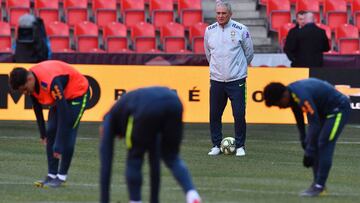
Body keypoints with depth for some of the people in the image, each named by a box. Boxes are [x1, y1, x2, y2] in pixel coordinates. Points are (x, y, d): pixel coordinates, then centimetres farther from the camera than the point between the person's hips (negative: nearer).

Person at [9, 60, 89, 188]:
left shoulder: (51, 82, -41)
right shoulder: (31, 82, -16)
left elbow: (63, 113, -40)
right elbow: (37, 107, 2)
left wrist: (58, 146, -39)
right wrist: (43, 134, 7)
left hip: (77, 92, -8)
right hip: (61, 95, 8)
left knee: (67, 135, -16)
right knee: (50, 133, -1)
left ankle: (61, 176, -8)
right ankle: (52, 176, 2)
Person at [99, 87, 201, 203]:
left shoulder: (110, 120, 36)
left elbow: (106, 164, 31)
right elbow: (154, 160, 48)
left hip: (147, 109, -5)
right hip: (174, 103, 5)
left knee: (134, 160, 21)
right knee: (171, 158, 25)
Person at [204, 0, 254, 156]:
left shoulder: (240, 30, -5)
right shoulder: (209, 30, 4)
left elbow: (249, 52, 8)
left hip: (236, 80, -3)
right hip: (216, 79, 3)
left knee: (239, 114, -6)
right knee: (214, 114, 3)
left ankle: (240, 146, 7)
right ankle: (216, 145, 16)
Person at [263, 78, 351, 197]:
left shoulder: (302, 96, -33)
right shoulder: (292, 94, -4)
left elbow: (314, 124, -33)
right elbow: (299, 119, 12)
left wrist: (309, 153, -30)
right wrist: (304, 141, 16)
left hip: (339, 109, -10)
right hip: (324, 111, 10)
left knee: (324, 145, -16)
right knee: (313, 144, 3)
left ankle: (319, 186, -14)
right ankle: (317, 184, 7)